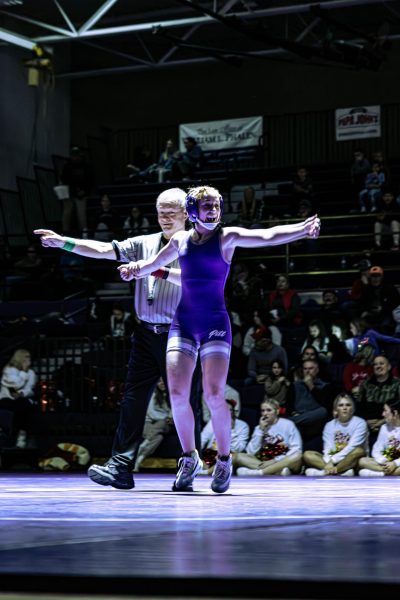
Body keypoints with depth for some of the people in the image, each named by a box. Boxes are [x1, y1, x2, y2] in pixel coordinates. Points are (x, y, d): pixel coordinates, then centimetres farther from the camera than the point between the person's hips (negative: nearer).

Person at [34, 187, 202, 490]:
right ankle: (121, 466, -6)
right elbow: (103, 249, 5)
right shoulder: (145, 244, 13)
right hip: (147, 333, 4)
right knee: (133, 398, -4)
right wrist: (63, 242, -6)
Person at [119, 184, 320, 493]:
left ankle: (224, 460, 7)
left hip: (216, 323, -3)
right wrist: (134, 268, 2)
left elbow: (268, 236, -15)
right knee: (177, 393, -5)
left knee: (214, 395, -13)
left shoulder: (227, 237, -2)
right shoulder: (181, 240, 9)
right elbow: (154, 263, 24)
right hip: (183, 323, 3)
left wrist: (303, 228, -30)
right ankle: (190, 458, 13)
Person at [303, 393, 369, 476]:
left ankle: (324, 473, -36)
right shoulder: (329, 425, 6)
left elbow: (351, 447, -17)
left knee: (359, 451, -35)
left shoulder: (359, 423, -5)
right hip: (333, 461, 4)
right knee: (307, 454, -14)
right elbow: (328, 450, -6)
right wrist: (329, 463, -28)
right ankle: (343, 471, -34)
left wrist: (333, 460, -25)